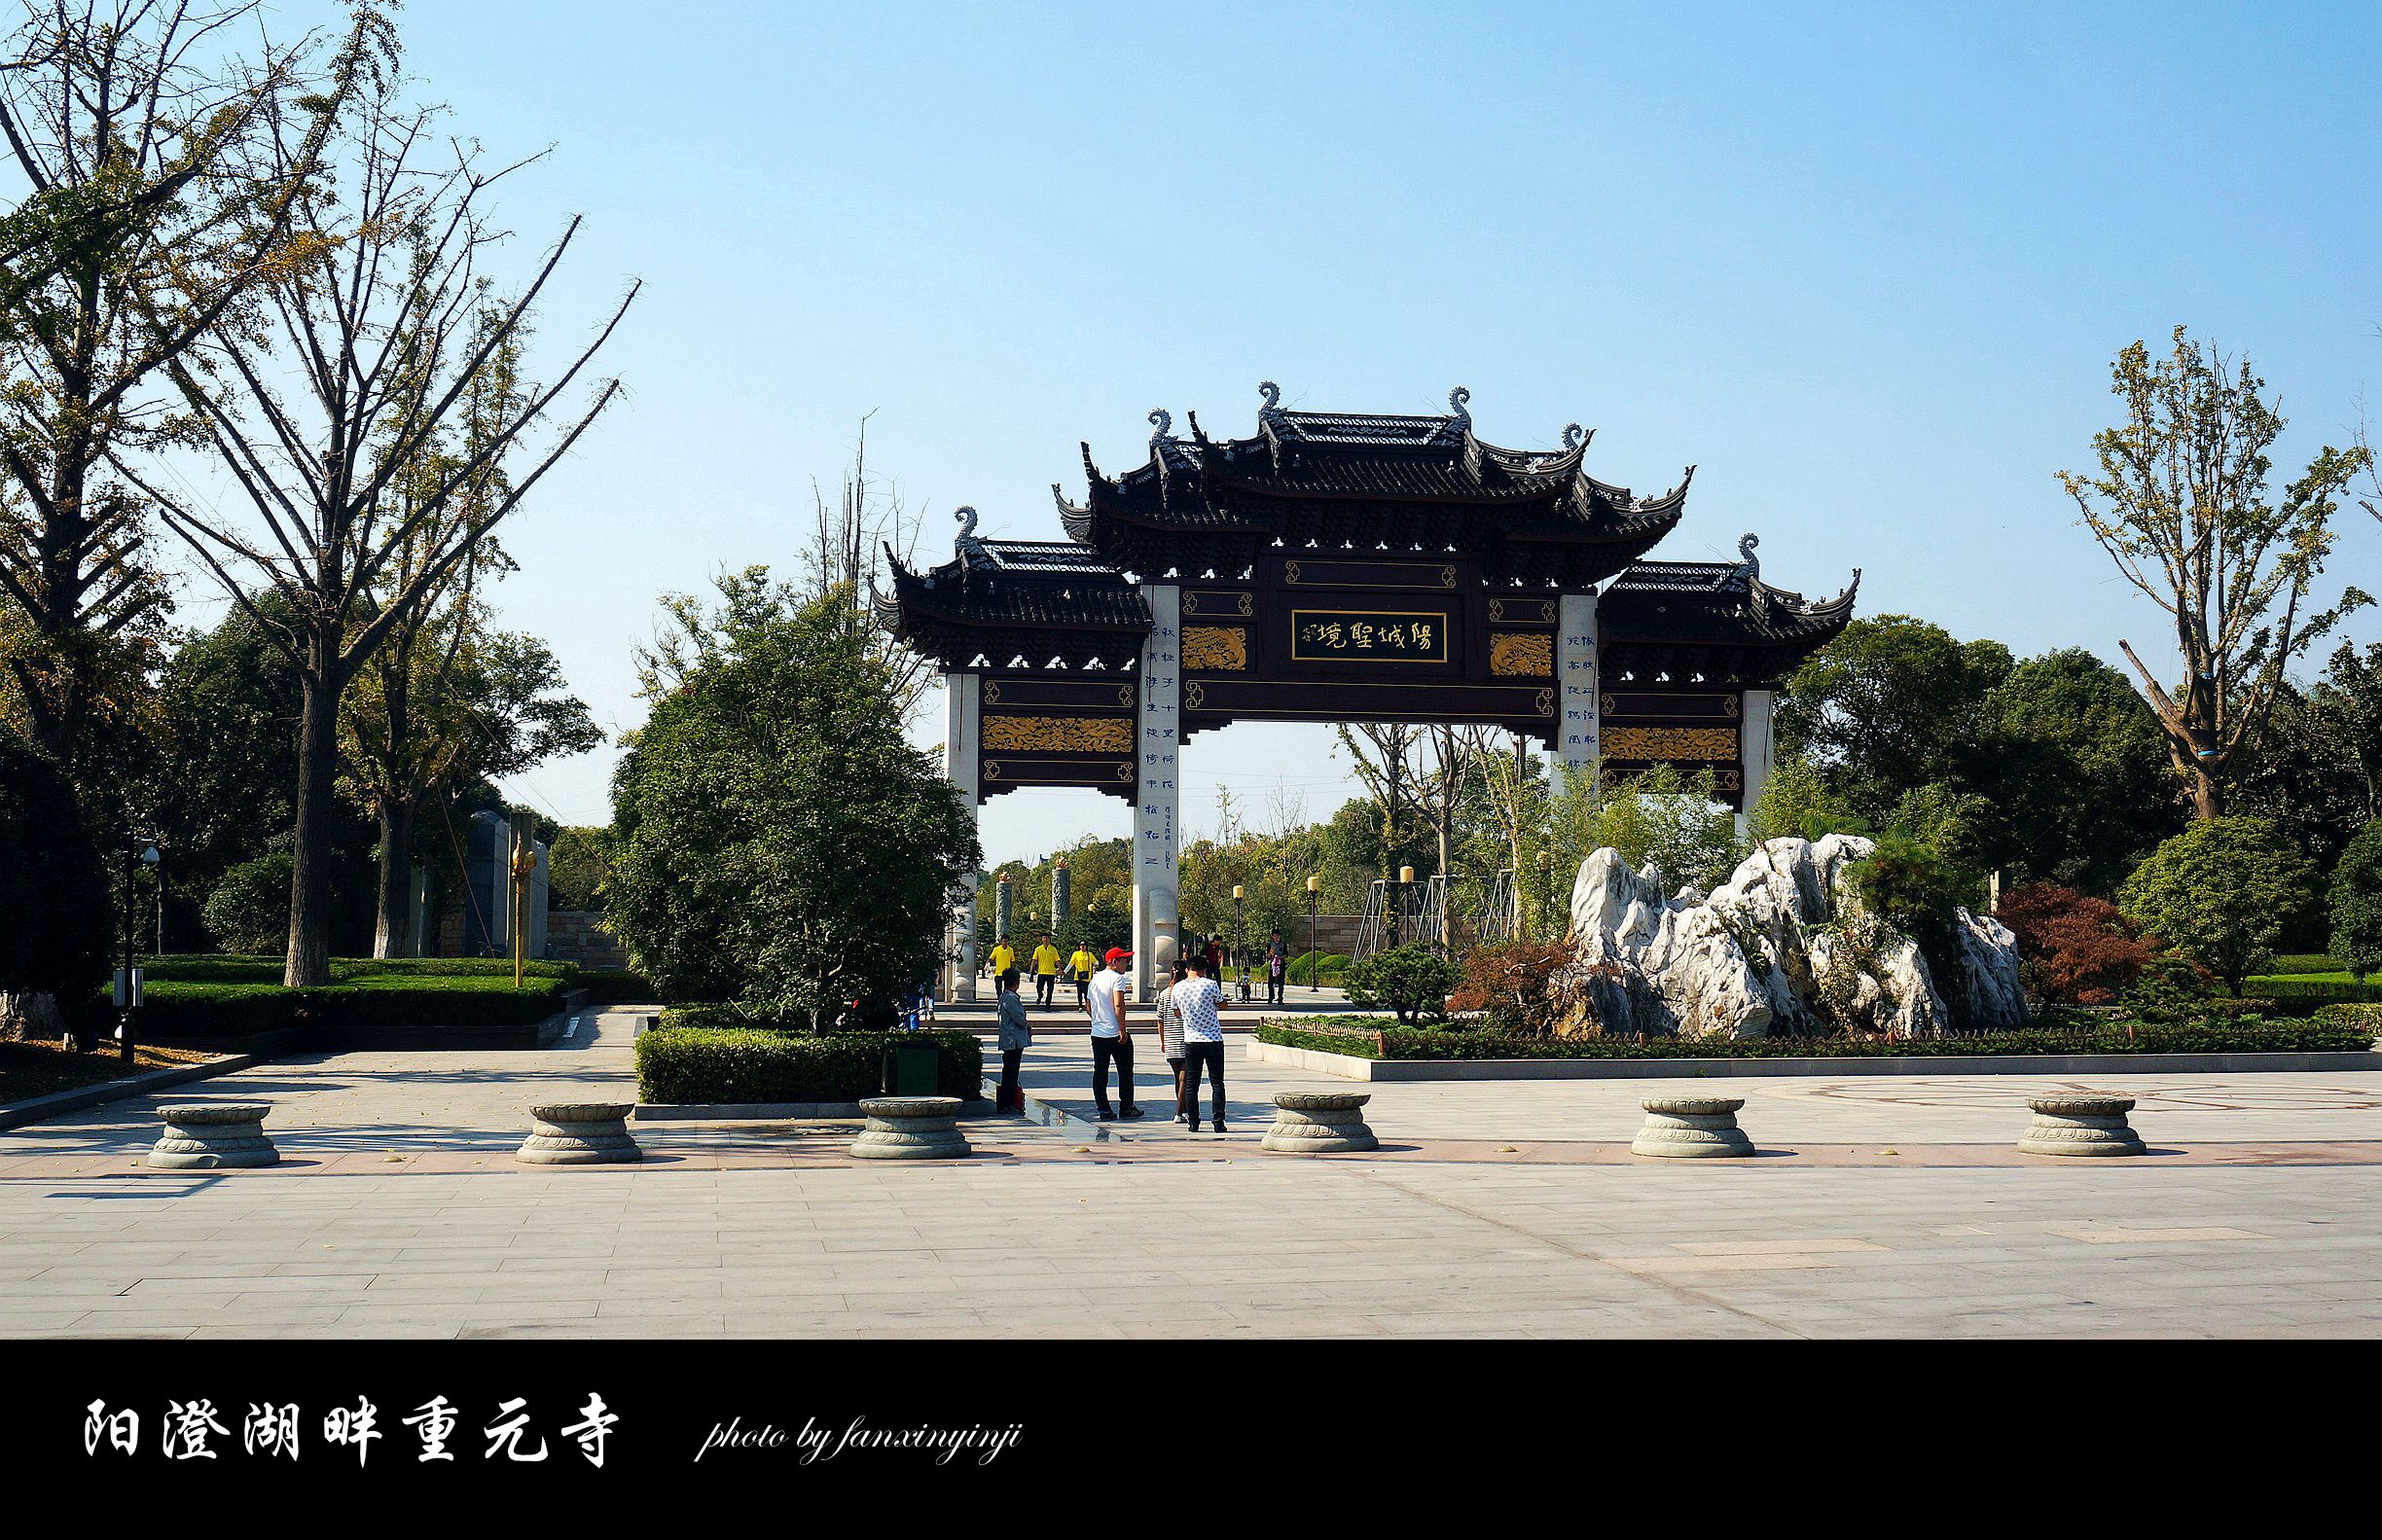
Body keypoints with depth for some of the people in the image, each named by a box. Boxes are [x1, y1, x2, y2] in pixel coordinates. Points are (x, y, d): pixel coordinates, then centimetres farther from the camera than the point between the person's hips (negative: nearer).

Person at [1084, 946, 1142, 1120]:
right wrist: (1123, 1030, -19)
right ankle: (1126, 1108, 9)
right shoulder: (1117, 978, -12)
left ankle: (1103, 1109, 6)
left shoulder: (1095, 978, 12)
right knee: (1125, 1072, 6)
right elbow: (1118, 1006, -22)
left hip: (1097, 1033, 7)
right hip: (1116, 1034, -7)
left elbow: (1088, 1006, 17)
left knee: (1099, 1073, 7)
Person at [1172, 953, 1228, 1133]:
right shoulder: (1210, 985, -11)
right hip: (1213, 1040, -2)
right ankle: (1219, 1123, 2)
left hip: (1190, 1042, 2)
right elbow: (1223, 1004, 5)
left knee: (1191, 1084, 7)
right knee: (1217, 1083, 4)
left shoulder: (1177, 988, -1)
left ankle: (1193, 1123, 5)